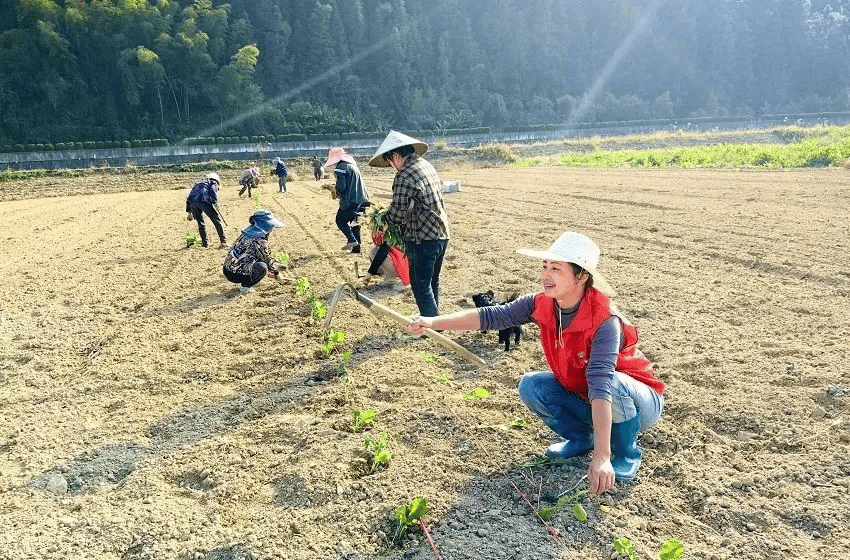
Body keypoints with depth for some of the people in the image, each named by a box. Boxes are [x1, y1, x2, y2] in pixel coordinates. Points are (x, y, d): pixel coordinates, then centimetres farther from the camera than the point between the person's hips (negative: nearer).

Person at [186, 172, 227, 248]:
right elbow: (213, 191, 1)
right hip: (203, 200, -5)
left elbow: (189, 197, 37)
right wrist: (216, 204, -11)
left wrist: (188, 211, 37)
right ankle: (223, 241, -3)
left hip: (191, 202, 5)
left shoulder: (198, 183, 41)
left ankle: (204, 242, 20)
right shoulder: (213, 183, 24)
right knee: (216, 220, 2)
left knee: (200, 222, 21)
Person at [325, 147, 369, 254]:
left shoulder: (340, 168, -11)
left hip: (349, 201, -8)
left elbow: (341, 186, -17)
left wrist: (338, 194, 2)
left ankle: (352, 240, -6)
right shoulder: (353, 166, 18)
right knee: (354, 222, 14)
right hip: (360, 200, 8)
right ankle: (356, 248, 15)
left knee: (340, 220, 7)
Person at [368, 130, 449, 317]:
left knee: (420, 284, 2)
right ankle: (434, 317, 35)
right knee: (432, 281, 22)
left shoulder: (404, 176, -17)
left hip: (423, 238, -9)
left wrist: (386, 216, 7)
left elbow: (398, 213, -15)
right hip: (441, 233, 9)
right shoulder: (428, 166, 11)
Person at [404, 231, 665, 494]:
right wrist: (434, 322, -28)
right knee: (530, 385, -15)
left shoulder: (605, 322, -34)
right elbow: (490, 315, -17)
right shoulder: (542, 305, -15)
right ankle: (580, 437, 8)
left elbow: (601, 385, -44)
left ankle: (626, 454, -8)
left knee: (614, 383, -38)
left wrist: (601, 456, -50)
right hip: (584, 400, 5)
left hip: (637, 401, -5)